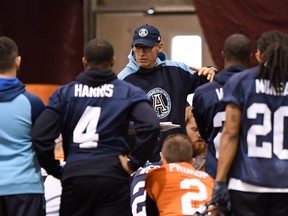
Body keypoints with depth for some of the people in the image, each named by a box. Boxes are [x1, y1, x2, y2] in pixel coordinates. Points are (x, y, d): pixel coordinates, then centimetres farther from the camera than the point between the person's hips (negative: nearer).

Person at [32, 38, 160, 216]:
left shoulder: (65, 93, 7)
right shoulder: (128, 92, 4)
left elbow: (40, 135, -4)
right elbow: (151, 126, -13)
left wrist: (54, 169, 7)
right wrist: (134, 162, -3)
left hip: (74, 176, 1)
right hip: (113, 176, -1)